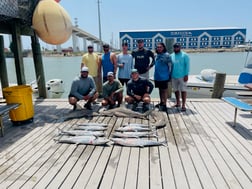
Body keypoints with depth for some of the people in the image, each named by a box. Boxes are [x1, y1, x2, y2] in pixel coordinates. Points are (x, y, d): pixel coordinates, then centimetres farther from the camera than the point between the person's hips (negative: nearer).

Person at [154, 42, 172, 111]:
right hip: (157, 76, 7)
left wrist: (169, 75, -11)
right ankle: (161, 102, 29)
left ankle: (164, 105, 5)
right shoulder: (157, 55, 10)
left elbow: (170, 65, -11)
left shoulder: (166, 55, -10)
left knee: (164, 90, 0)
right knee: (160, 90, 16)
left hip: (164, 77, -7)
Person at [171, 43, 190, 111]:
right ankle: (178, 103, 29)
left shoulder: (184, 55, -4)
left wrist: (186, 75, -14)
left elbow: (187, 65, -8)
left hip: (182, 76, -5)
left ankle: (183, 105, 4)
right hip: (174, 76, 5)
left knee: (183, 90, -2)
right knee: (176, 90, 14)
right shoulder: (171, 55, 9)